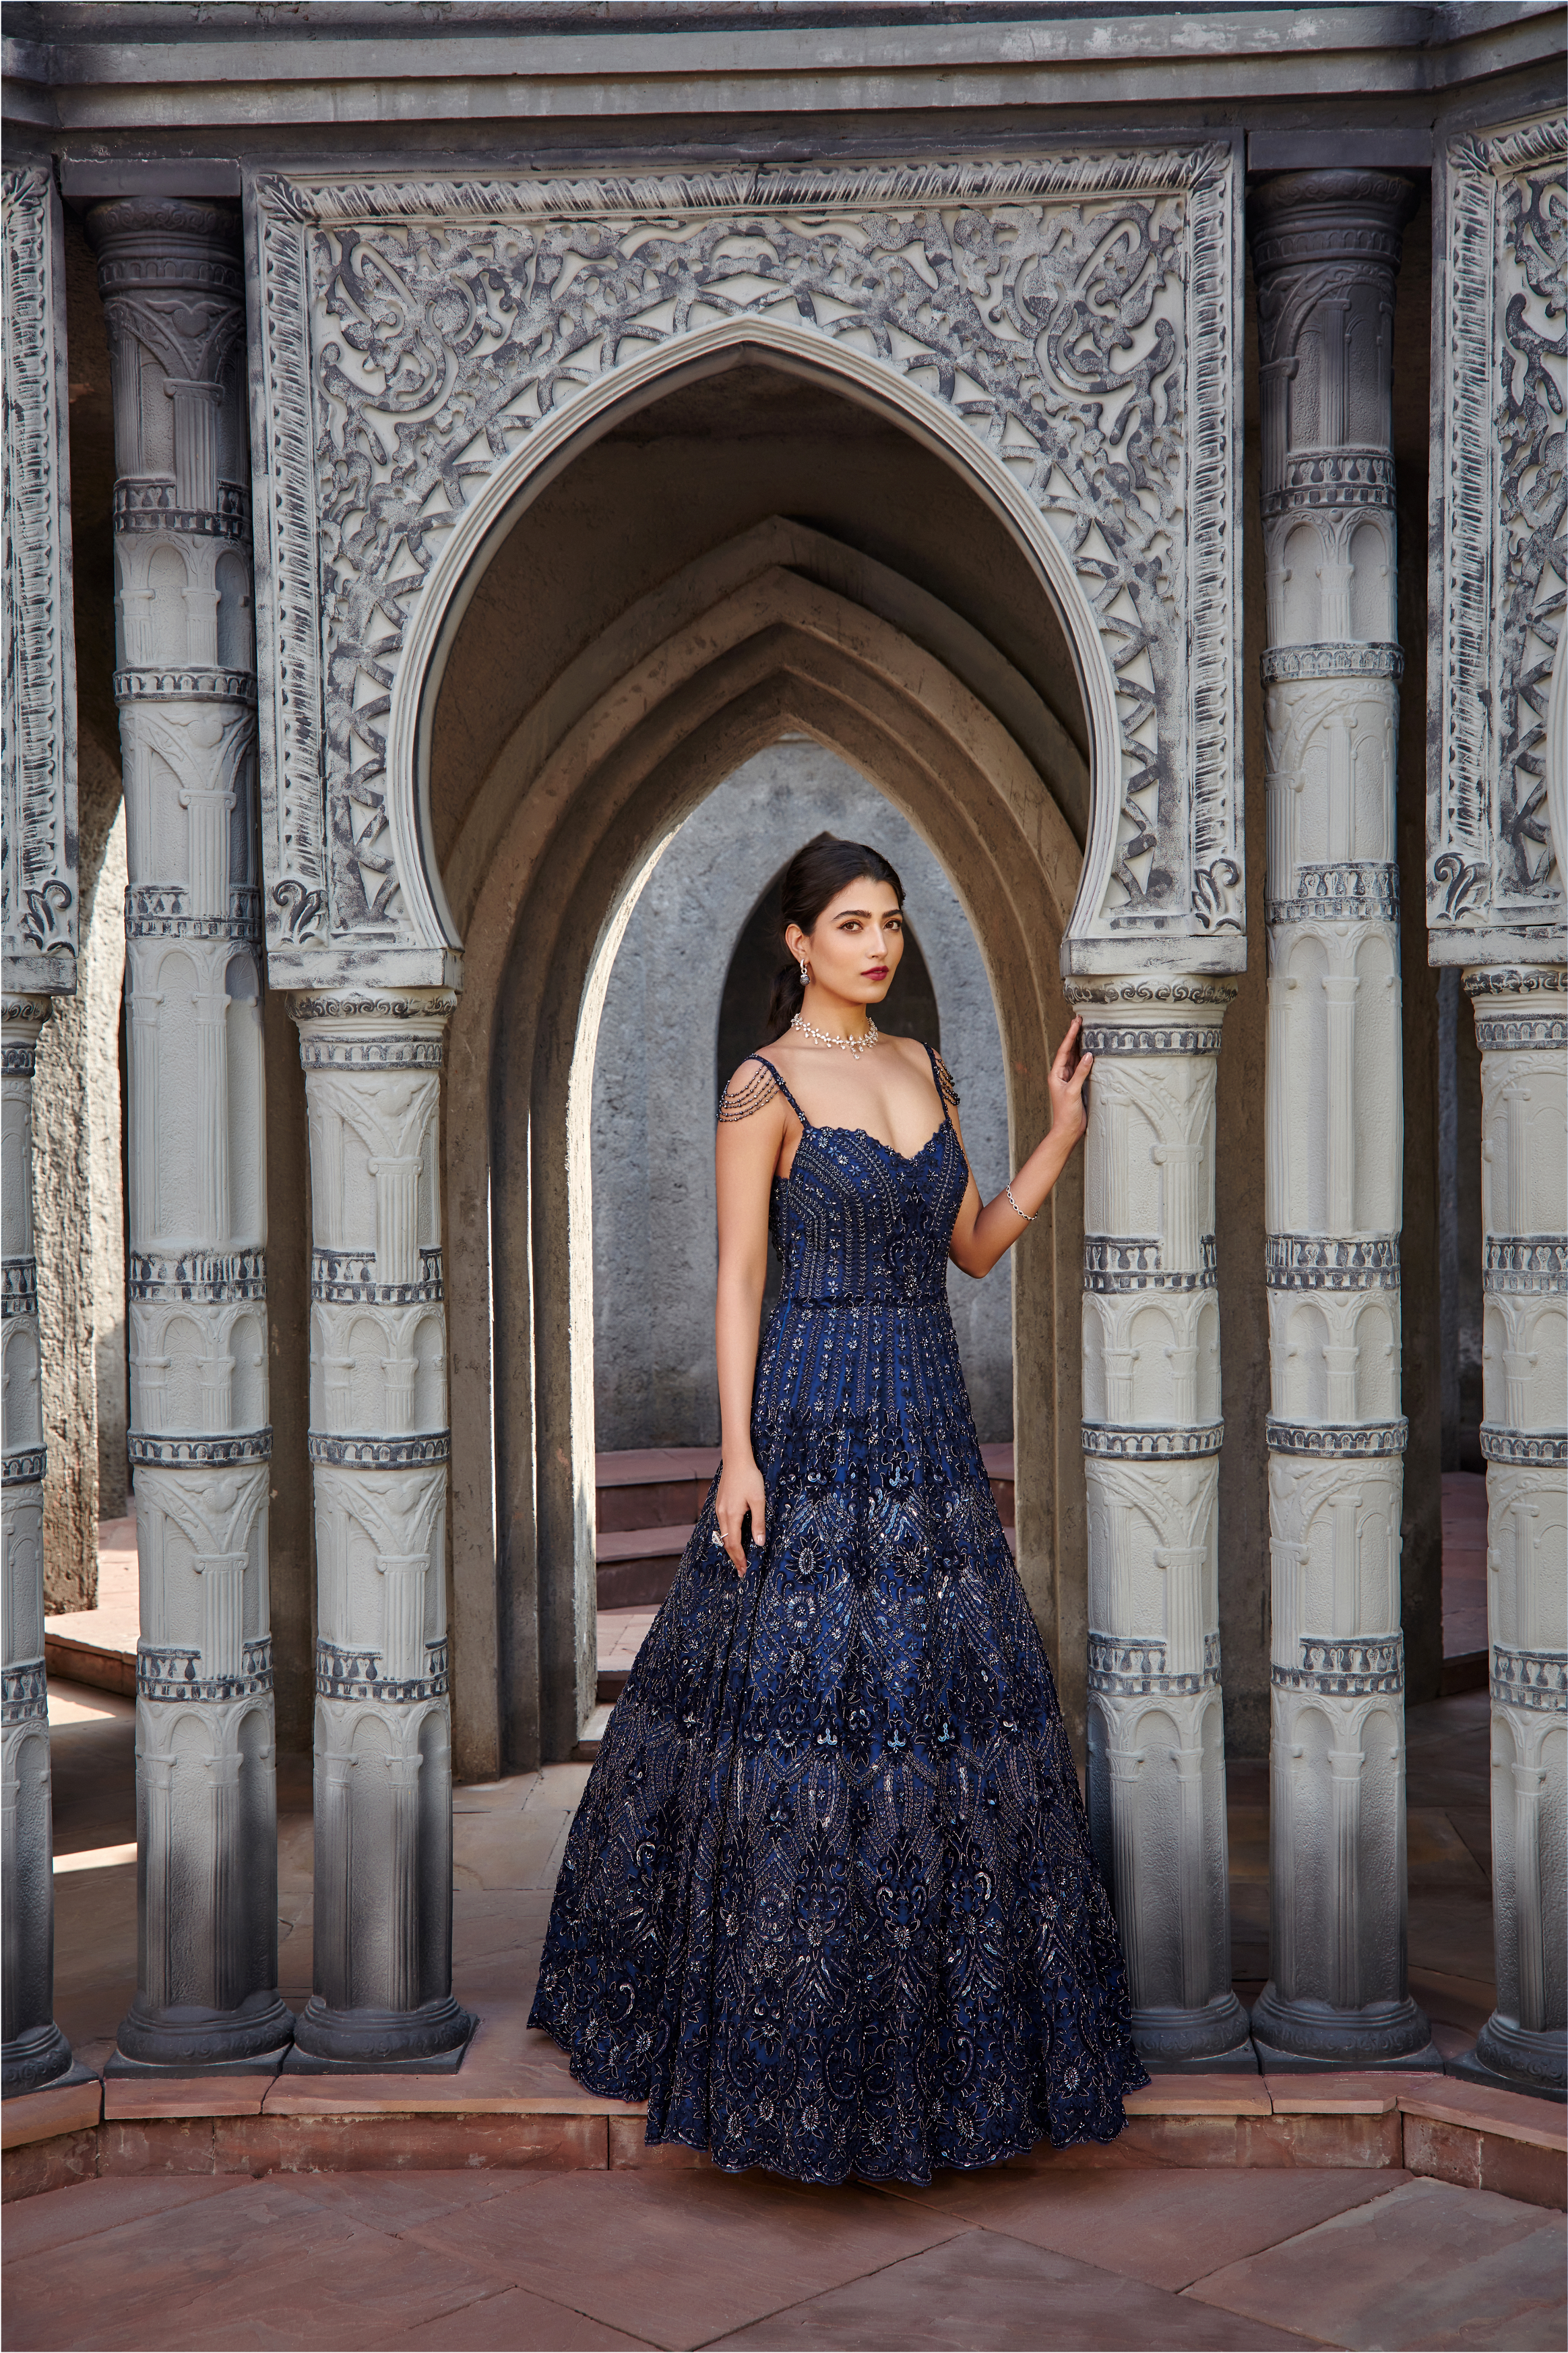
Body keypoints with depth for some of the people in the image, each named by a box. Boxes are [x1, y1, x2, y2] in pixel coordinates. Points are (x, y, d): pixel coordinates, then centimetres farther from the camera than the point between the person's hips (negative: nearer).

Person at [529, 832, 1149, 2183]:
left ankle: (947, 2035, 24)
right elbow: (738, 1275, -9)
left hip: (926, 1419, 7)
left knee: (943, 1691, 10)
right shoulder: (766, 1084, -7)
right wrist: (737, 1451, -15)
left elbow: (976, 1246, 13)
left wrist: (1066, 1129, 4)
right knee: (799, 1691, -3)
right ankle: (789, 2046, 12)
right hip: (812, 1420, -6)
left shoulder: (923, 1068, 12)